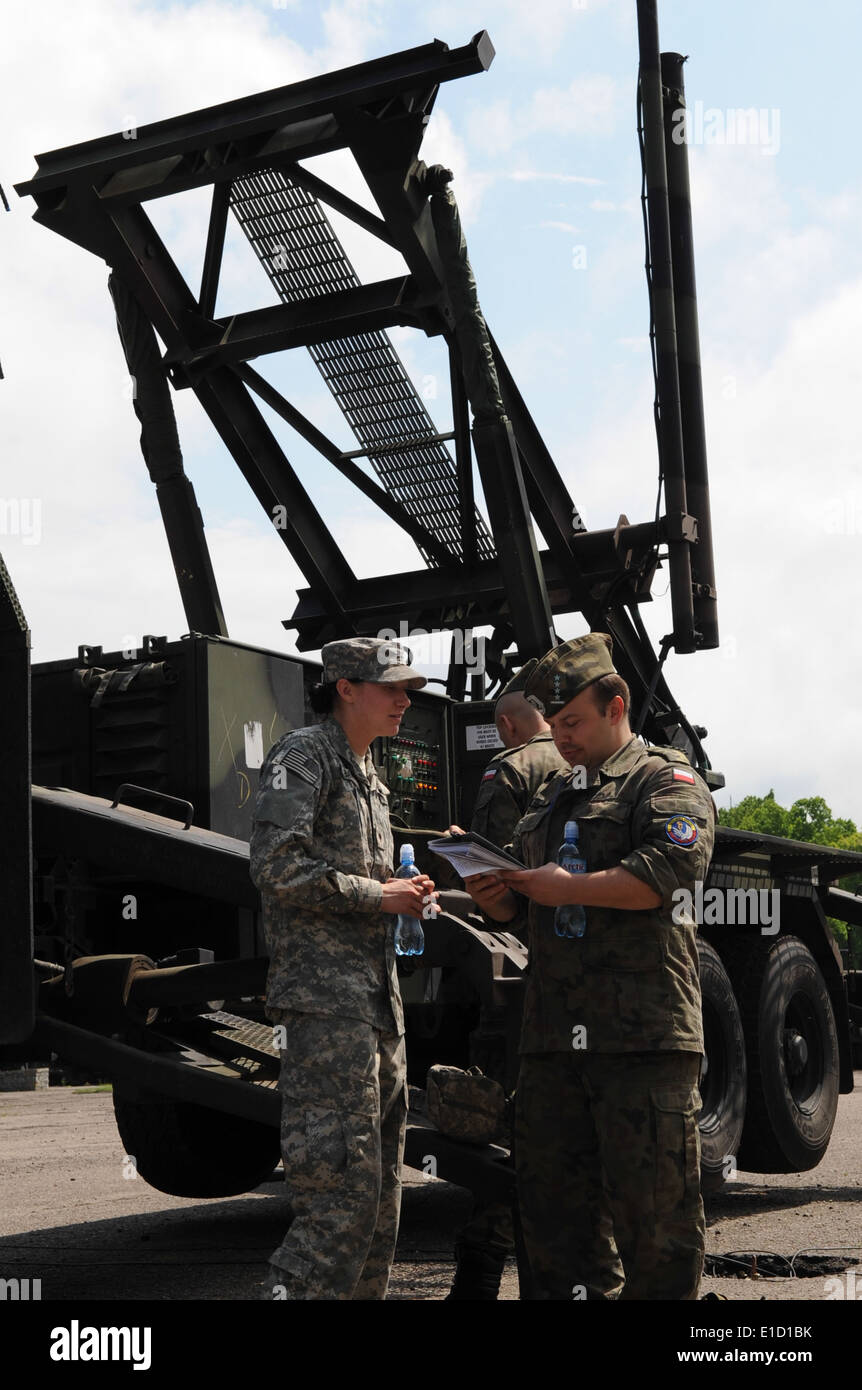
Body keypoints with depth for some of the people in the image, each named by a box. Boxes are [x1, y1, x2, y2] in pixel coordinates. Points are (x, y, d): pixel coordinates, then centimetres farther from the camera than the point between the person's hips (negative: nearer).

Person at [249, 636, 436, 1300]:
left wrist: (406, 894, 11)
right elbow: (279, 867, -18)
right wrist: (380, 895, -11)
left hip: (377, 998, 10)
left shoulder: (370, 777, 23)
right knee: (343, 1195, -15)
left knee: (381, 1195, 13)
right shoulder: (304, 754, -5)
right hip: (326, 1000, -10)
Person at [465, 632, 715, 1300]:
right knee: (553, 1195, 10)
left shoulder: (666, 780, 3)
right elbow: (522, 907, 30)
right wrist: (495, 896, 7)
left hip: (643, 1028, -7)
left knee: (650, 1198, -3)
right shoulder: (552, 798, 26)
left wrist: (569, 887, -13)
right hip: (555, 1034, 7)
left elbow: (675, 866, -16)